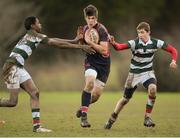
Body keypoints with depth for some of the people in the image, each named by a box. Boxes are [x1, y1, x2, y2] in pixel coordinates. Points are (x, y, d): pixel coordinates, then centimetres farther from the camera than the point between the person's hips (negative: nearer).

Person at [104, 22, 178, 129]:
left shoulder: (155, 43, -11)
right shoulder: (134, 43, -18)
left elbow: (173, 50, -2)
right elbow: (120, 47, -34)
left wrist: (174, 61, -20)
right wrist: (113, 43, -55)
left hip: (148, 72, 1)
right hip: (134, 74, -1)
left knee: (152, 89, -29)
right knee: (126, 99, 6)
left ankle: (147, 118, -16)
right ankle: (111, 120, 28)